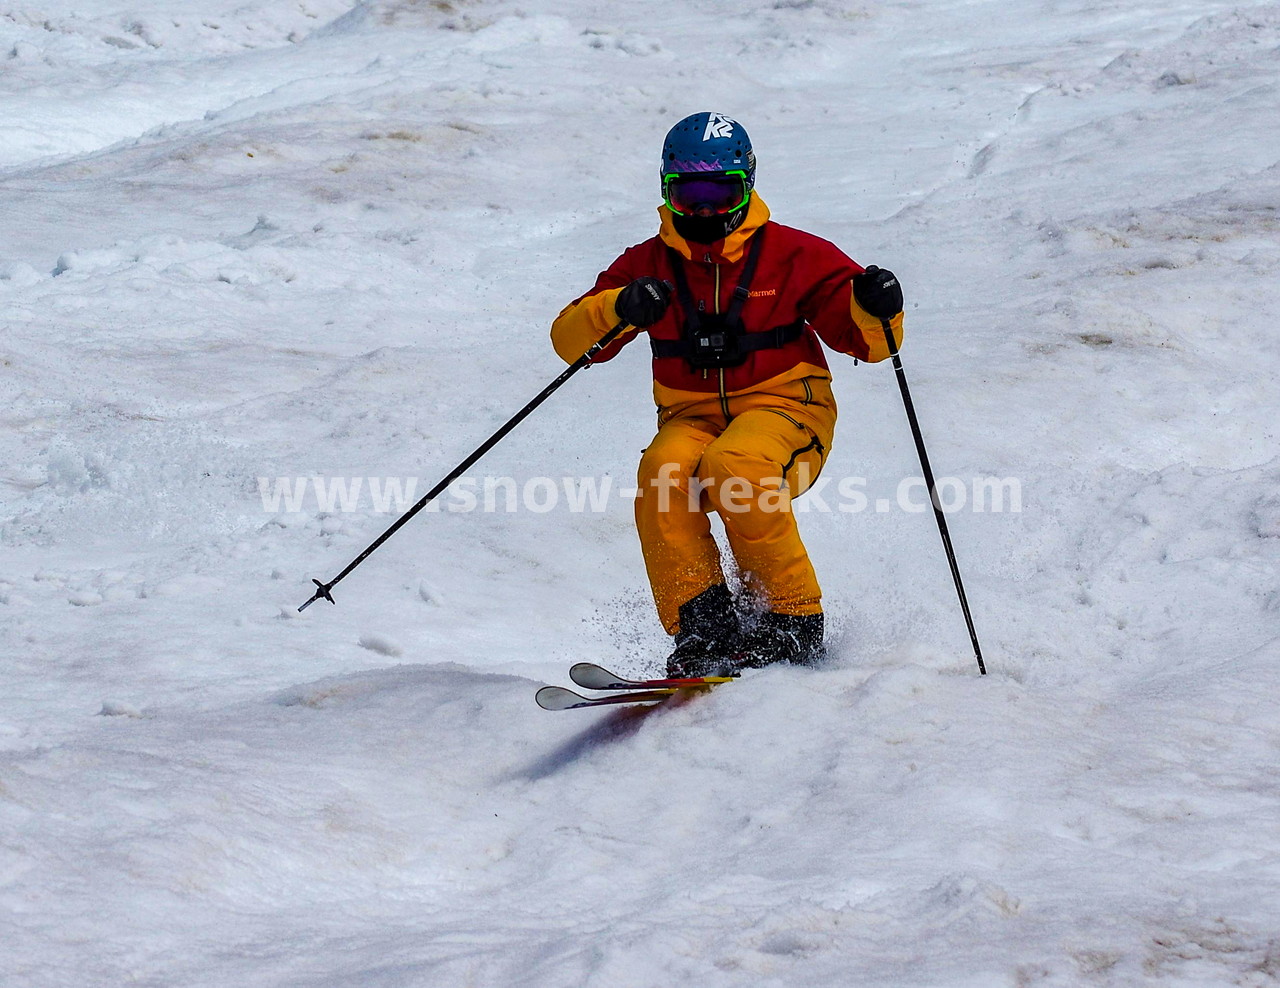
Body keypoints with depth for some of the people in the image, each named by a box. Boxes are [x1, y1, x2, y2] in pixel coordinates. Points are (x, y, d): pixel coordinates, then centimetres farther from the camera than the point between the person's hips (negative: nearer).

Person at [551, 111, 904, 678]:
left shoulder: (792, 255, 3)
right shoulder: (649, 265, 9)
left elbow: (868, 342, 2)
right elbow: (569, 341, 1)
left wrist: (875, 309, -22)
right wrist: (619, 308, -20)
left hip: (783, 408, -2)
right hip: (691, 417, 3)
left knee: (733, 466, -35)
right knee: (663, 472, -32)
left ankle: (794, 624, -25)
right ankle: (702, 628, -32)